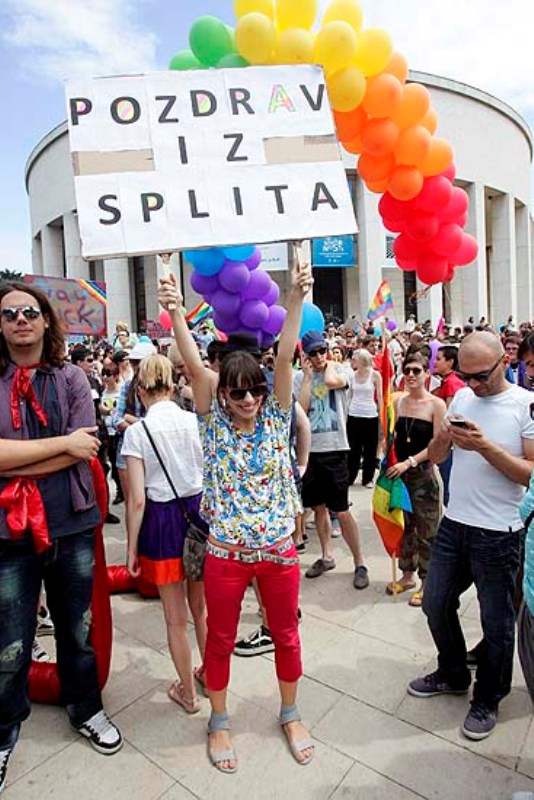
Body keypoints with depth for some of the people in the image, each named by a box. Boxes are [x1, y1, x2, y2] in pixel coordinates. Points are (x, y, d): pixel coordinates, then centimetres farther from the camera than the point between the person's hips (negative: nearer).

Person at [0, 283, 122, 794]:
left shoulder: (71, 379, 0)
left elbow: (84, 450, -12)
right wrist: (63, 444, -15)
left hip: (72, 523, 1)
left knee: (77, 629, 19)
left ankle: (85, 709, 44)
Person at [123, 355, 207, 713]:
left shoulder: (137, 432, -12)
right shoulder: (196, 421, -5)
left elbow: (137, 500, -14)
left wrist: (132, 548, -2)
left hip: (163, 520, -3)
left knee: (176, 617, 16)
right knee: (201, 607, 24)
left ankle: (188, 692, 35)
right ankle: (208, 674, 44)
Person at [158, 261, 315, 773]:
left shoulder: (275, 418, -3)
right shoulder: (214, 423, -4)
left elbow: (285, 356, -14)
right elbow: (195, 367, -18)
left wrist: (296, 298, -24)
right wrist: (175, 314, -29)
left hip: (278, 548, 1)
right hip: (225, 552, -1)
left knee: (285, 634, 19)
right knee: (220, 638, 17)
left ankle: (290, 714, 44)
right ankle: (219, 721, 42)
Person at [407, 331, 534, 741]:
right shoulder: (462, 397, 5)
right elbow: (435, 456, 8)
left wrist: (485, 446, -25)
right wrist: (443, 436, -13)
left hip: (499, 534, -5)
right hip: (454, 524, 6)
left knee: (496, 621, 12)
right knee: (436, 602, 17)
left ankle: (488, 699, 35)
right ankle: (453, 674, 42)